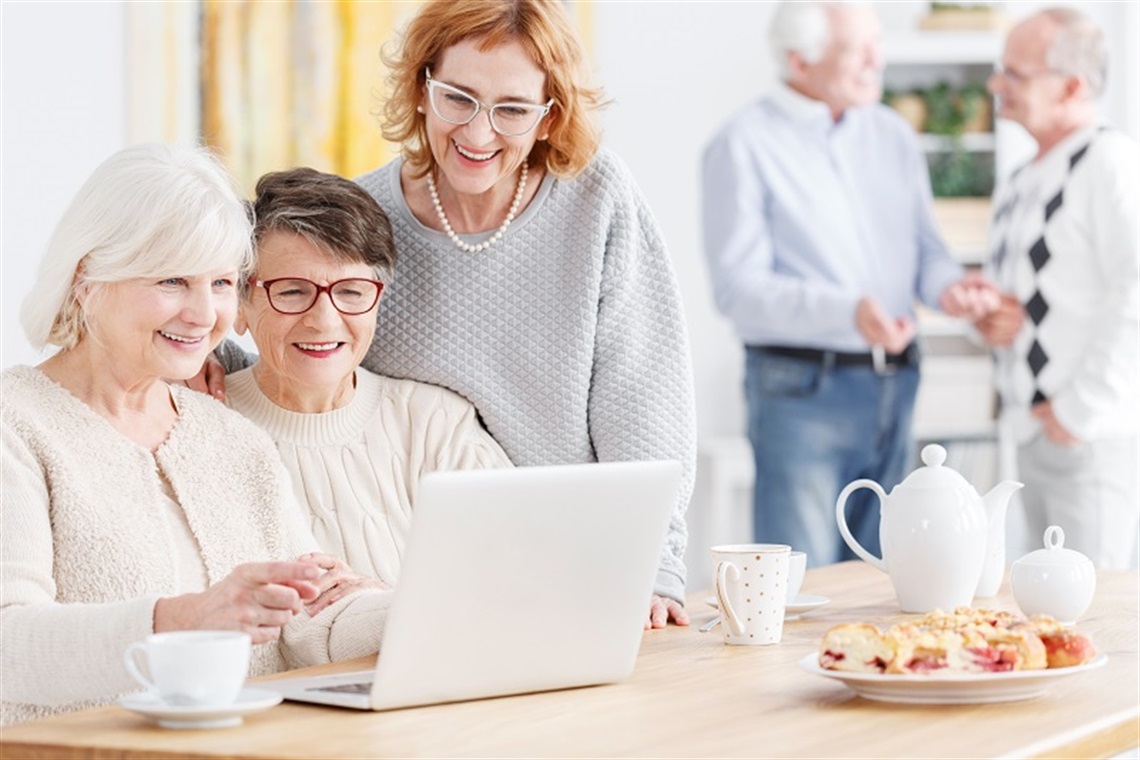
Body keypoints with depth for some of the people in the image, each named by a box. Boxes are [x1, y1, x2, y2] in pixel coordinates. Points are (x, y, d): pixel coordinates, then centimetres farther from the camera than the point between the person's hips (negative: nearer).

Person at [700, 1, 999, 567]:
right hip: (801, 391, -6)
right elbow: (739, 287, -14)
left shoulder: (891, 134, 11)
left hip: (892, 386, 6)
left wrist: (948, 285, -9)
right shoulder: (744, 145, -8)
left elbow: (924, 247, 16)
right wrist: (849, 312, -28)